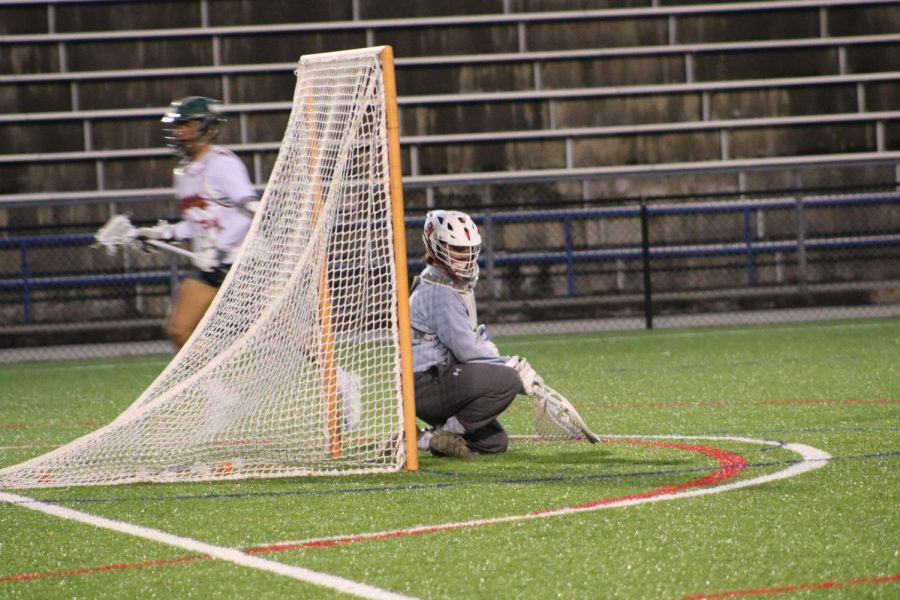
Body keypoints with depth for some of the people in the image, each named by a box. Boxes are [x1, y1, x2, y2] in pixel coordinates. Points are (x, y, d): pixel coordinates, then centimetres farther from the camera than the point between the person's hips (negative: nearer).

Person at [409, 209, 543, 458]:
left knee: (495, 442, 12)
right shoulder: (439, 293, -17)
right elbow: (465, 350, -21)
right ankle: (445, 435, -16)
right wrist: (513, 367, -16)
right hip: (424, 384, -10)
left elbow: (472, 340, 19)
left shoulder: (458, 286, 16)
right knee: (506, 380, -24)